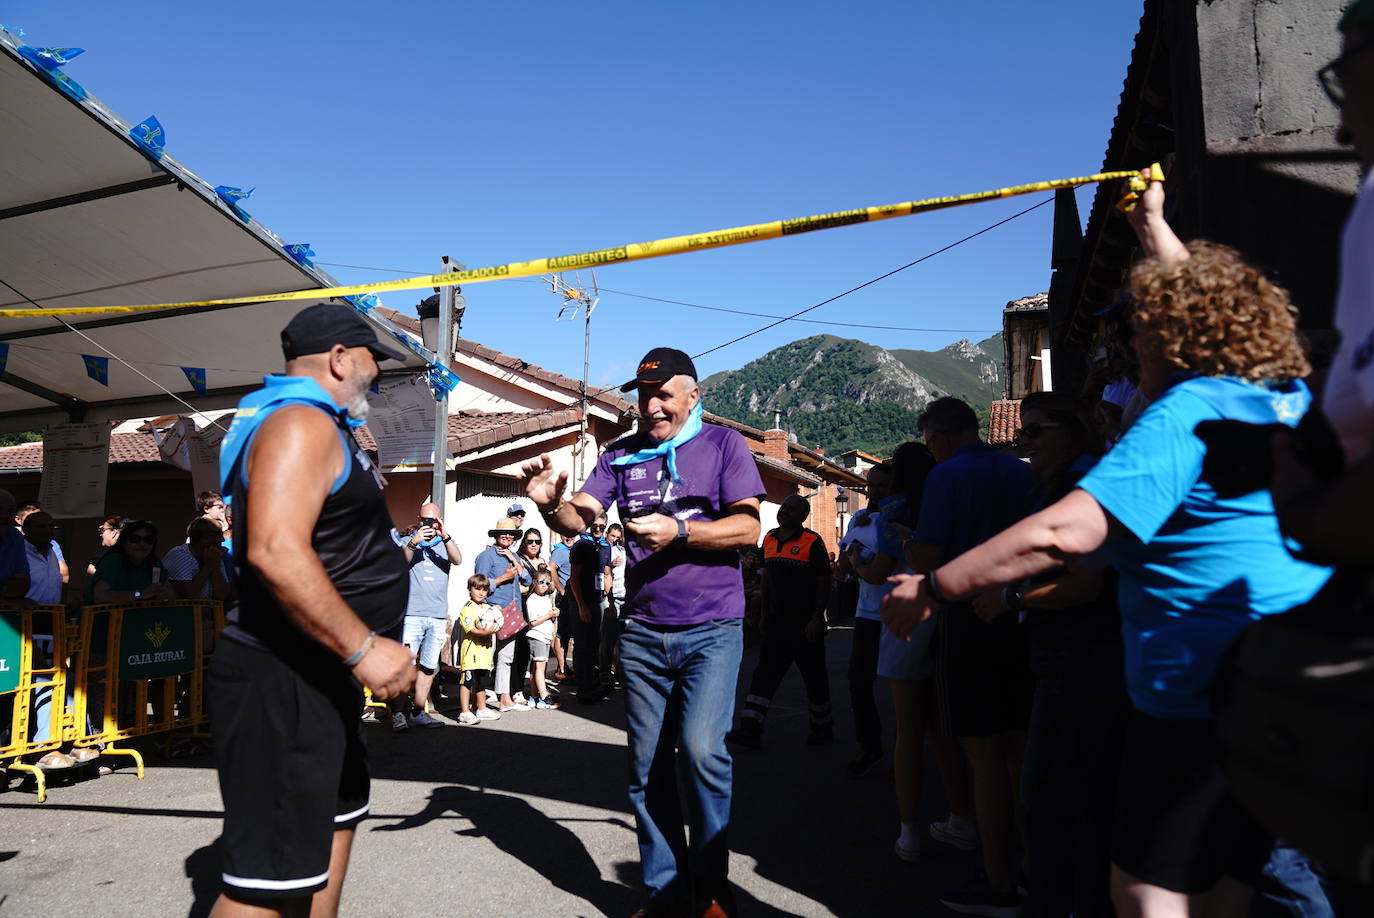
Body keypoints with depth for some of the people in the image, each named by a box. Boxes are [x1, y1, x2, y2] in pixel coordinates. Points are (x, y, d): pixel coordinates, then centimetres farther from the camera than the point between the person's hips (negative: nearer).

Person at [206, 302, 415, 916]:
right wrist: (364, 647, -28)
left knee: (335, 818, 24)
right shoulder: (301, 422, -17)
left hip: (317, 674, 12)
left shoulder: (316, 425, 17)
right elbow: (275, 550, -31)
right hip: (282, 680, -11)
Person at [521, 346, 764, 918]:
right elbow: (579, 519, -1)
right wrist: (551, 504, -23)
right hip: (643, 632, 4)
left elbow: (747, 529, -8)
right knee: (647, 765, 8)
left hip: (711, 631, -4)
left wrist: (677, 532, -20)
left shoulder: (723, 444, 0)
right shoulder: (622, 455, 9)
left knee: (700, 747, -16)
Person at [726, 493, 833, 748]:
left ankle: (823, 728, 24)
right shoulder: (769, 539, 9)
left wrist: (817, 619, -16)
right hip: (777, 621, 6)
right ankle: (750, 729, -2)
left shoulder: (812, 542, -9)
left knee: (814, 676, 7)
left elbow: (824, 583, -11)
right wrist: (764, 613, 15)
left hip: (806, 624, -5)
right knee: (764, 674, 0)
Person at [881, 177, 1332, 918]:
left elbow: (1067, 532, -28)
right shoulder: (1291, 404, 11)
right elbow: (1203, 303, 30)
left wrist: (931, 589, -21)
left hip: (1206, 704, -9)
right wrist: (1153, 227, 43)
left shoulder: (1188, 411, -15)